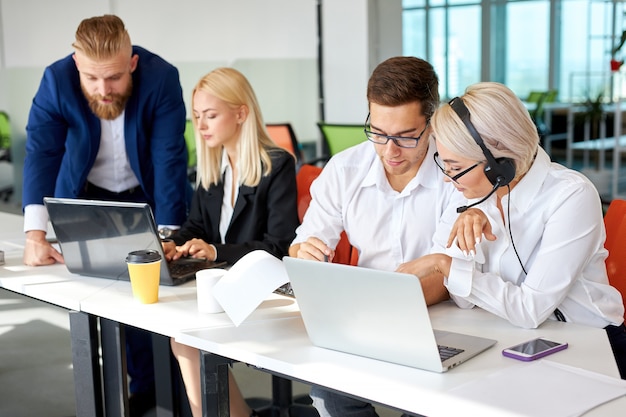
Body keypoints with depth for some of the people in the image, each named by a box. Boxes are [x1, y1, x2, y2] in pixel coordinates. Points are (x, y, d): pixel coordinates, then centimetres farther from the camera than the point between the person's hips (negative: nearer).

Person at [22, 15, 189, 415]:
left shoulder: (162, 78, -27)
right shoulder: (57, 80, -22)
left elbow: (170, 159, -27)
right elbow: (41, 153, -24)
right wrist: (36, 234, -34)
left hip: (147, 197, -1)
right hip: (87, 197, 1)